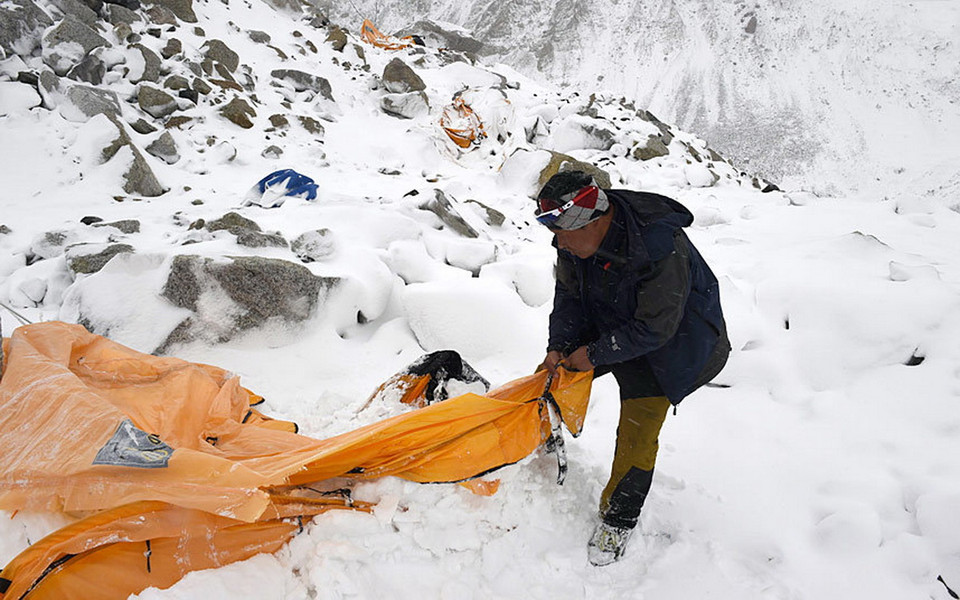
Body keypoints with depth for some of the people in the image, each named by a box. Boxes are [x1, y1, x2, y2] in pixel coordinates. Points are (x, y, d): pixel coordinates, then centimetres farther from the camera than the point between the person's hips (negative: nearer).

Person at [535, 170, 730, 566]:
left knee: (637, 430, -11)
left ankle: (619, 518, 10)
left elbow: (655, 328, -30)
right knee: (554, 372, 9)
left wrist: (596, 354, -24)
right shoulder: (575, 240, -16)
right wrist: (559, 345, -15)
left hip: (666, 337, -6)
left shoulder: (662, 250, -38)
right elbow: (569, 295, -2)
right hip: (608, 324, 7)